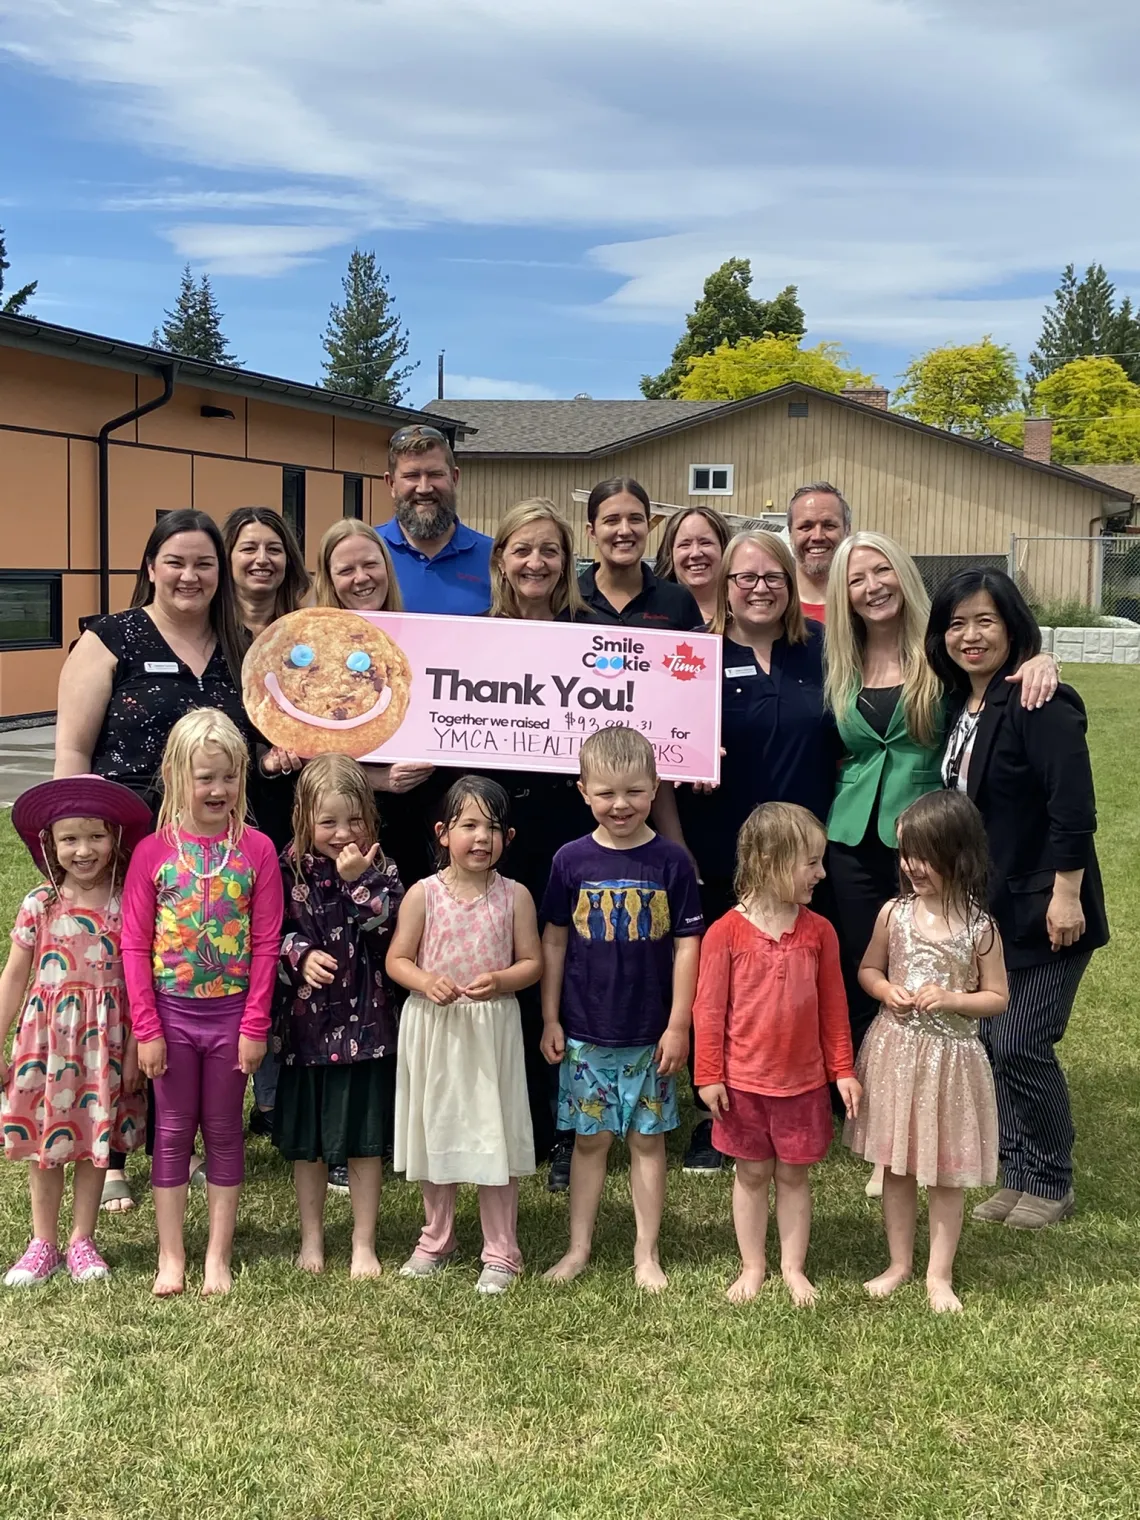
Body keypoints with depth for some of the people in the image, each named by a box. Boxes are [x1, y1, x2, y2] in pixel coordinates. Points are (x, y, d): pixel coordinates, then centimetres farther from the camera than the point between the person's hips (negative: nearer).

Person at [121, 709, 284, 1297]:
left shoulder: (256, 850, -6)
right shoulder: (153, 851, -7)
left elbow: (266, 944, -5)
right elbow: (134, 946, -5)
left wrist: (255, 1025, -7)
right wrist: (146, 1028, -8)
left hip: (231, 1013, 0)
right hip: (171, 1013, 0)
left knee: (224, 1132, 11)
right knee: (172, 1132, 10)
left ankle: (219, 1256, 21)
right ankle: (171, 1256, 21)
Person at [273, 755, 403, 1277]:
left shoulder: (378, 868, -3)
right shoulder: (289, 868, -1)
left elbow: (386, 930, -15)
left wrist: (358, 881, -22)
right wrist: (299, 956, -16)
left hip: (362, 1022, -1)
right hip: (304, 1021, 1)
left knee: (364, 1140, 7)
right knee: (305, 1141, 12)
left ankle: (364, 1245, 21)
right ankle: (311, 1240, 29)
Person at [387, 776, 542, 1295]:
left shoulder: (514, 896, -3)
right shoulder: (423, 894, -5)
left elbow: (532, 962, 0)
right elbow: (397, 960, -1)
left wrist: (500, 981, -19)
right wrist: (427, 981, -20)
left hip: (492, 1028, -1)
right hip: (433, 1028, 1)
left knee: (495, 1135, 3)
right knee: (434, 1131, 14)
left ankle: (501, 1252, 17)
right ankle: (436, 1240, 34)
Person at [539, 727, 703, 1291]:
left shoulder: (671, 861, -6)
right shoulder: (572, 861, -3)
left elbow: (687, 945, -4)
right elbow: (554, 940, 3)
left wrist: (678, 1024, -6)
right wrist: (550, 1019, 2)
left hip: (650, 1034, -1)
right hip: (585, 1033, 1)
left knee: (647, 1138, 9)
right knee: (590, 1138, 11)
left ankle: (646, 1255, 21)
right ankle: (578, 1248, 24)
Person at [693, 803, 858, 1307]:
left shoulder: (819, 931, -3)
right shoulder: (726, 933, -12)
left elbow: (833, 1006, 3)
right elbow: (709, 1008, -8)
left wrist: (842, 1070, 4)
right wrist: (709, 1075, -7)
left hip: (804, 1080, 2)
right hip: (743, 1081, -2)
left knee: (794, 1174, 12)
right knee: (751, 1173, 12)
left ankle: (793, 1268, 27)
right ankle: (752, 1266, 27)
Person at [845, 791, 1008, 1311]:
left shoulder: (980, 927, -10)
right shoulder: (893, 913, -3)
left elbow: (997, 997, -3)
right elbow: (868, 969, 9)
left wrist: (952, 999, -19)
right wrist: (885, 990, -11)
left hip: (949, 1057, -2)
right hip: (894, 1053, 3)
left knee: (945, 1173, 9)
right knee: (896, 1166, 13)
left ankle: (939, 1274, 23)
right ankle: (899, 1264, 29)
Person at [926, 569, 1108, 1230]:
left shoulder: (1041, 706, -18)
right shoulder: (959, 707, 8)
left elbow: (1074, 810, -21)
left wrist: (1066, 896, -21)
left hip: (1044, 910, -8)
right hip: (987, 908, 8)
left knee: (1020, 1046, -5)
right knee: (991, 1040, 10)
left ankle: (1051, 1183, 14)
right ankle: (1017, 1174, 24)